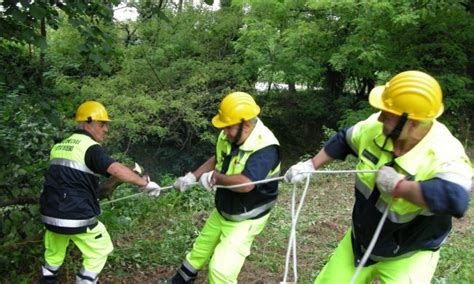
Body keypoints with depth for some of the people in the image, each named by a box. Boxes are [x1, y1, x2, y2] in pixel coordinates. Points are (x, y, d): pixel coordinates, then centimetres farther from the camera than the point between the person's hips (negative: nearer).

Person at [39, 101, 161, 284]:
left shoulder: (60, 146, 12)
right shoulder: (90, 147, -13)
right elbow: (116, 169, -30)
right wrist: (144, 183, -24)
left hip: (51, 214, 8)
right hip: (78, 216, -7)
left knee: (54, 253, 29)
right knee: (99, 250, 14)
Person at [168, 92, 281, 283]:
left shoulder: (265, 147, -33)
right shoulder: (229, 137, -10)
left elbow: (245, 183, -44)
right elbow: (216, 160, 10)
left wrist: (213, 178, -28)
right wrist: (192, 177, -1)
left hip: (245, 219, -7)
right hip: (222, 211, 7)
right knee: (201, 248, 25)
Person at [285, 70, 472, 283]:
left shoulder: (444, 156, -34)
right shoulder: (376, 128, -17)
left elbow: (455, 199, -56)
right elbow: (344, 140, 4)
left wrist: (397, 185, -44)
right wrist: (311, 165, 3)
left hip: (408, 257, -5)